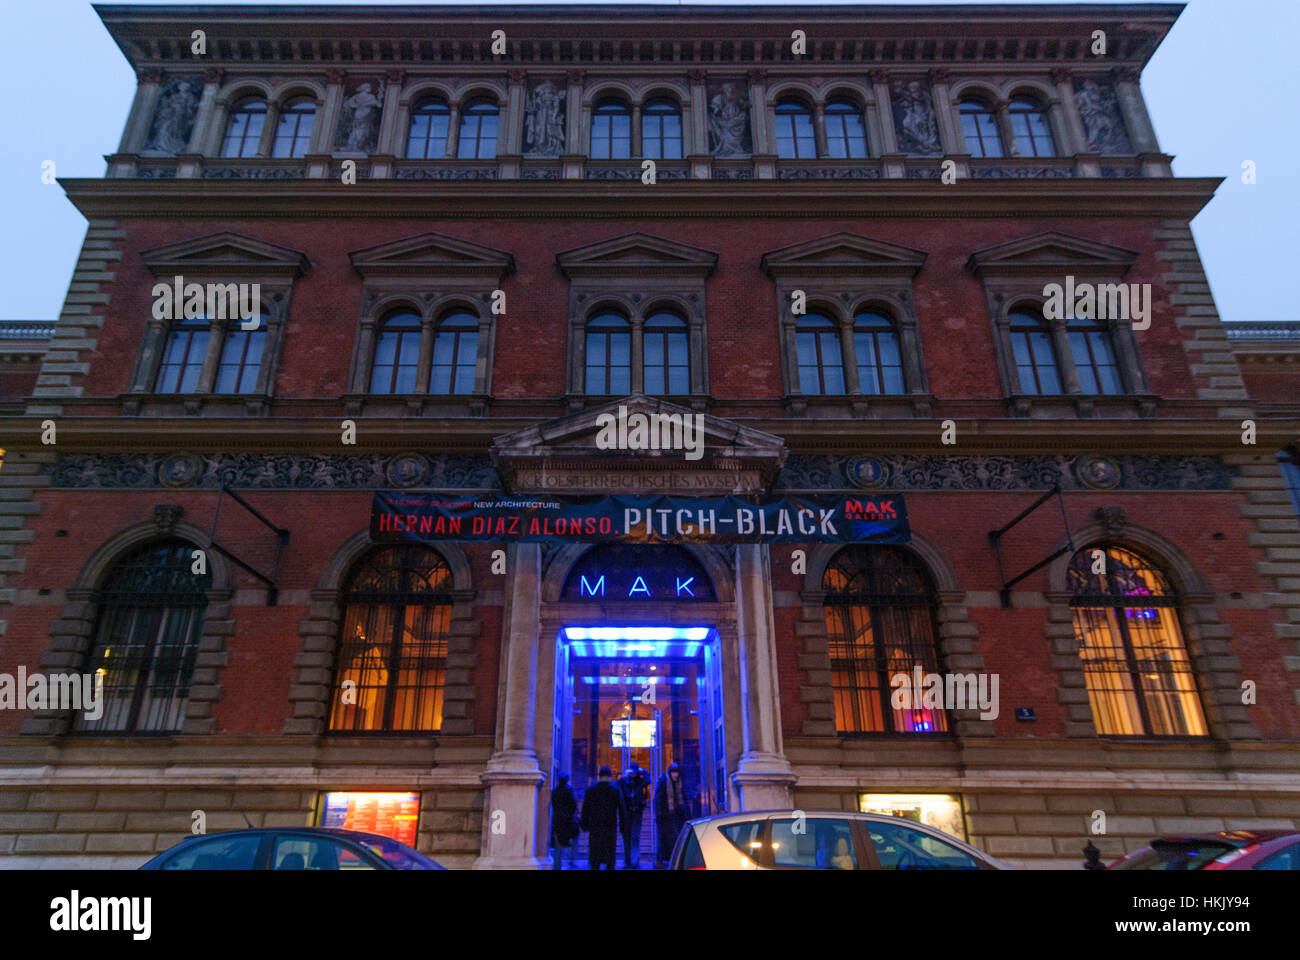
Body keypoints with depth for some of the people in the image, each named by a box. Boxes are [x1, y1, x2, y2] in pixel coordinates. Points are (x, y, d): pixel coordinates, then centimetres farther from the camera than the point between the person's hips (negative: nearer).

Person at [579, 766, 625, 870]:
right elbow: (621, 808, -3)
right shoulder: (616, 790, -4)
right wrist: (623, 822, 6)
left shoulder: (590, 790, 0)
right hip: (610, 826, -1)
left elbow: (585, 809, 2)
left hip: (595, 827, 1)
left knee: (595, 854, 8)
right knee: (610, 853, 7)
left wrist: (584, 824, 11)